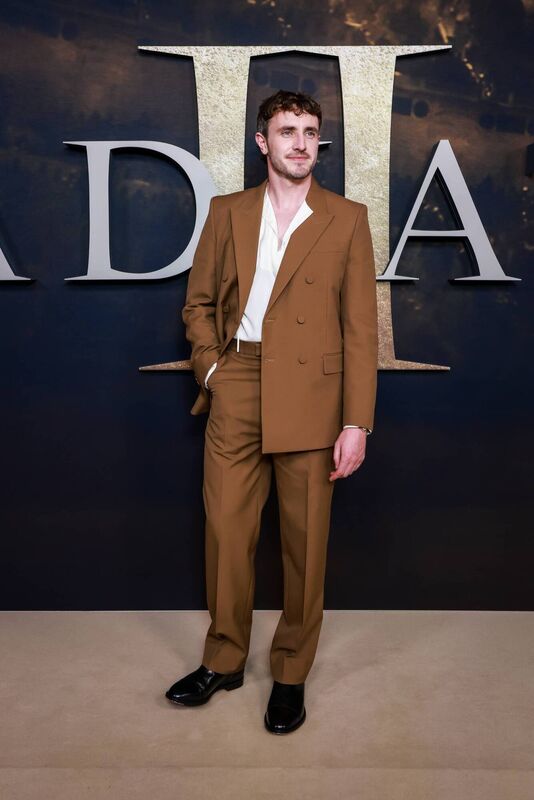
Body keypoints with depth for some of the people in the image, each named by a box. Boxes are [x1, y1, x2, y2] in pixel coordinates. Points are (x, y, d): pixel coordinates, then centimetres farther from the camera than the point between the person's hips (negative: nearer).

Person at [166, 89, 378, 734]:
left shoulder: (347, 219, 5)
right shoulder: (227, 212, 12)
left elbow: (360, 326, -1)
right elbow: (198, 302, 16)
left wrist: (355, 422, -7)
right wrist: (211, 369, 0)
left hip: (311, 397, -2)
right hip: (237, 394, 2)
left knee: (305, 539, 5)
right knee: (226, 529, 6)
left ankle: (291, 673, 24)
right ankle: (224, 659, 27)